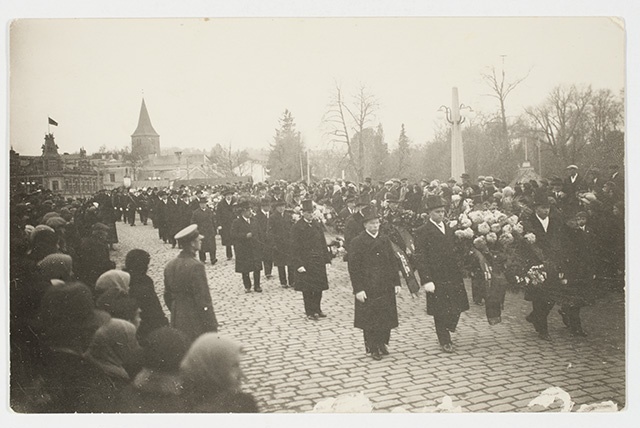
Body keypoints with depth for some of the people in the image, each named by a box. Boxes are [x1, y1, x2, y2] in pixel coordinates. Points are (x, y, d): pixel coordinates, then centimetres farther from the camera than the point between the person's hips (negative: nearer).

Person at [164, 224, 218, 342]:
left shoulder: (170, 266, 5)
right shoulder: (195, 266, -19)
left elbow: (168, 297, 14)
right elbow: (203, 300, -19)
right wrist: (212, 329, -13)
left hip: (177, 324, 8)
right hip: (196, 326, -8)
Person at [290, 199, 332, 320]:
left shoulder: (316, 225, 9)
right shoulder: (297, 227, -9)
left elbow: (323, 242, 12)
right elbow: (295, 247, -11)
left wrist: (326, 258, 6)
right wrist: (298, 264, -17)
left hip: (318, 261, 5)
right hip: (305, 262, -5)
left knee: (319, 287, 10)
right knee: (307, 289, 2)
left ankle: (317, 309, 23)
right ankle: (310, 312, 12)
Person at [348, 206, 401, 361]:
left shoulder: (385, 240, 8)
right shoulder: (358, 242, -8)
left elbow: (393, 262, 12)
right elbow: (354, 267, -9)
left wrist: (396, 283, 6)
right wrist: (358, 289, -14)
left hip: (386, 287, 5)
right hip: (367, 288, -4)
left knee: (386, 317, 8)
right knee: (370, 318, 2)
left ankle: (382, 344, 25)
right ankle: (373, 348, 14)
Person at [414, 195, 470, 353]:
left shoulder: (449, 229, 14)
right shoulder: (422, 232, -8)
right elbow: (420, 258, -12)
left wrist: (459, 268, 10)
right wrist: (426, 280, -18)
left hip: (453, 277, 6)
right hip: (436, 279, -6)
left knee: (457, 308, 5)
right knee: (440, 312, 3)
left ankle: (446, 332, 30)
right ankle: (445, 341, 20)